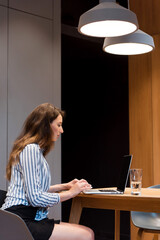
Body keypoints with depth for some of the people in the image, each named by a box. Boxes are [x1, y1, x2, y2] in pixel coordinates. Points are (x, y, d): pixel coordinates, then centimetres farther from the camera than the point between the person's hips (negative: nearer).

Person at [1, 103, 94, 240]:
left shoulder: (36, 149, 20)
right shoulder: (31, 149, -12)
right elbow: (35, 198, -18)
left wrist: (64, 186, 17)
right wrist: (70, 193, -8)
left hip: (32, 217, 10)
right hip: (20, 221, -10)